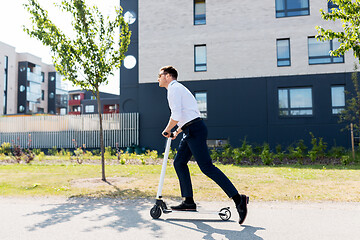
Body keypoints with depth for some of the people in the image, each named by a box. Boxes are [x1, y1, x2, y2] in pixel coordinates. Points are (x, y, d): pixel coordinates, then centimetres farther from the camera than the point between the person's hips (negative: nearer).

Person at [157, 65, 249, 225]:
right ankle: (189, 202, 13)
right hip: (191, 131, 10)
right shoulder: (178, 88, 25)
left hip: (194, 130, -10)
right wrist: (177, 131, 26)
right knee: (179, 162, 11)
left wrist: (167, 130, -2)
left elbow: (176, 116, -17)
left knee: (207, 167, -14)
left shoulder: (174, 88, -6)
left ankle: (238, 199, -14)